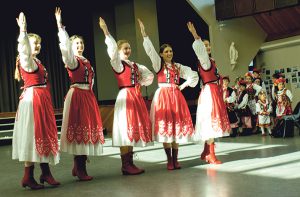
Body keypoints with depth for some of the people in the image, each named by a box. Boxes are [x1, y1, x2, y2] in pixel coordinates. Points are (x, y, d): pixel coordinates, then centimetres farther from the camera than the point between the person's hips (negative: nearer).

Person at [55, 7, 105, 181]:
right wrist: (60, 25, -29)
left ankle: (79, 167, 20)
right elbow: (65, 45, -24)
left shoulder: (86, 61, 16)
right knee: (79, 129, -6)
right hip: (77, 96, -8)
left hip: (89, 97, 8)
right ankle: (80, 169, 1)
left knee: (88, 128, 9)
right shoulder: (72, 60, -6)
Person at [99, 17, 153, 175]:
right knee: (126, 129, -7)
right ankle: (125, 166, -2)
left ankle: (130, 163, 14)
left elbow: (149, 75, 24)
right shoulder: (117, 64, -4)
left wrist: (140, 84, 8)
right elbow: (112, 49, -22)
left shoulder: (134, 65, 16)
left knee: (135, 129, 7)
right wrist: (106, 32, -28)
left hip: (136, 97, 7)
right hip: (125, 97, -7)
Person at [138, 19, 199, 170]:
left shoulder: (178, 66, 14)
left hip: (176, 97, 3)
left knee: (177, 126, 2)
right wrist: (144, 34, -15)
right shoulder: (158, 64, 6)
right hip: (163, 97, -3)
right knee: (165, 127, -5)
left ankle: (175, 159, 9)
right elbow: (150, 51, -7)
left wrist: (183, 85, 6)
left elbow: (194, 75, 17)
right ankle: (169, 160, 2)